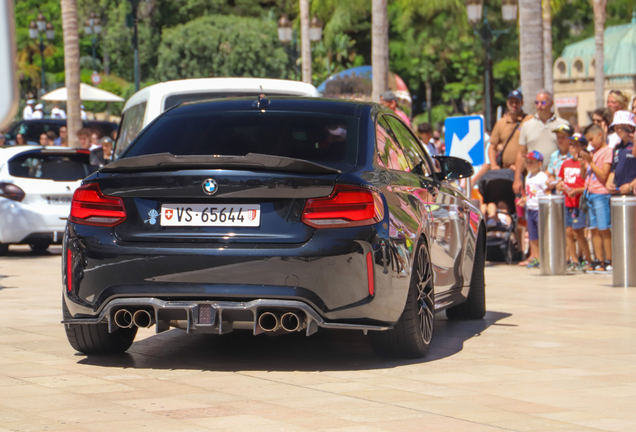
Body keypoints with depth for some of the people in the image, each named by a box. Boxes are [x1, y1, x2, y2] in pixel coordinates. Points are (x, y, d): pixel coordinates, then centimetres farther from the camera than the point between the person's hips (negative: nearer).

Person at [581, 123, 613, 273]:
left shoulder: (607, 151, -8)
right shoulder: (593, 153, 15)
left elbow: (603, 175, -15)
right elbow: (584, 175, 18)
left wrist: (590, 161, -13)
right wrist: (584, 162, 2)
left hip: (601, 194, -8)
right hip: (590, 194, 8)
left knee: (603, 229, -5)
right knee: (594, 230, 8)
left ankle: (608, 261, -1)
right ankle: (598, 261, 12)